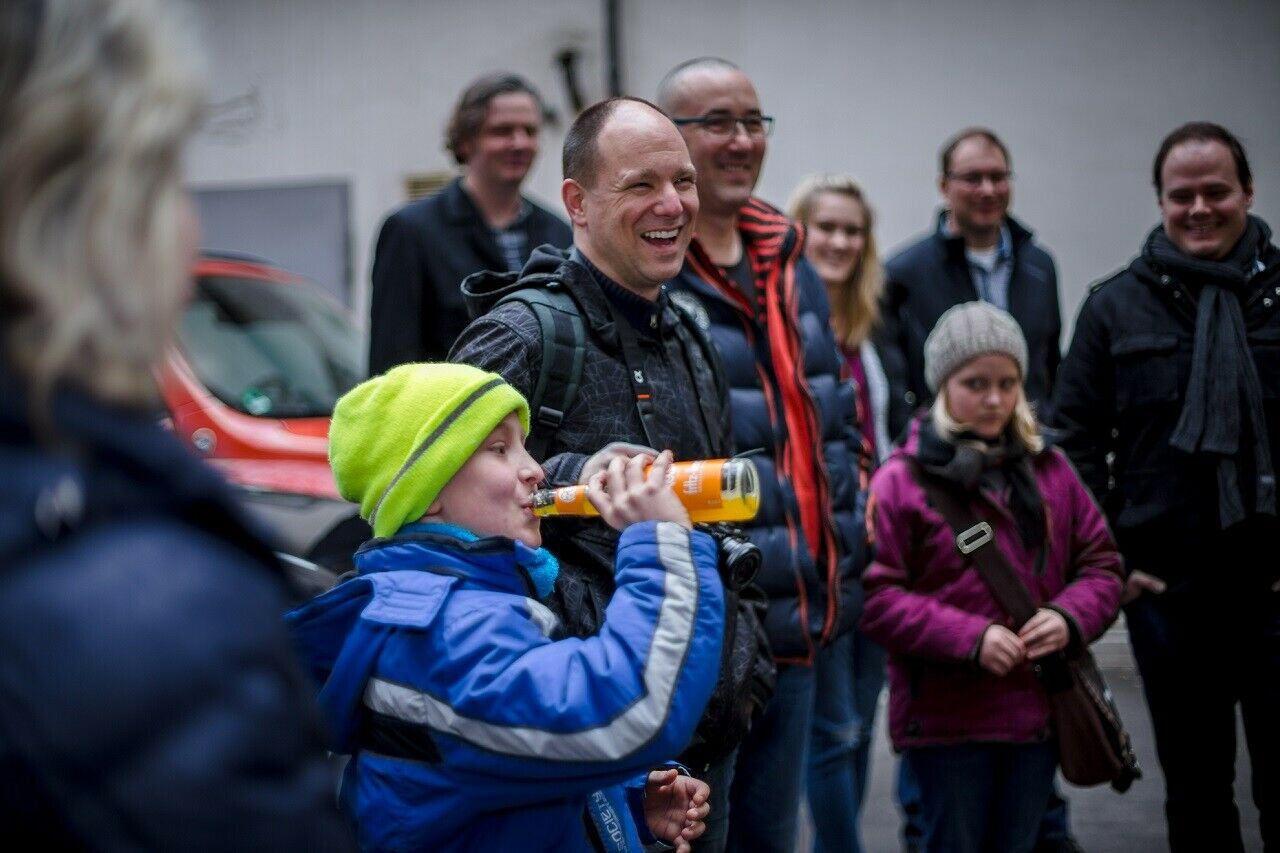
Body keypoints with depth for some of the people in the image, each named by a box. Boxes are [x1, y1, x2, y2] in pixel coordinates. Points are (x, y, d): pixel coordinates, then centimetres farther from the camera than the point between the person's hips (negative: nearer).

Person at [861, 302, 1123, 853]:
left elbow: (1101, 564, 12)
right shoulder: (902, 481, -7)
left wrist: (1069, 618, -9)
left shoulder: (1050, 470, 9)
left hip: (1038, 711, 5)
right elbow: (876, 597, -12)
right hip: (947, 718, -5)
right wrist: (970, 638, -20)